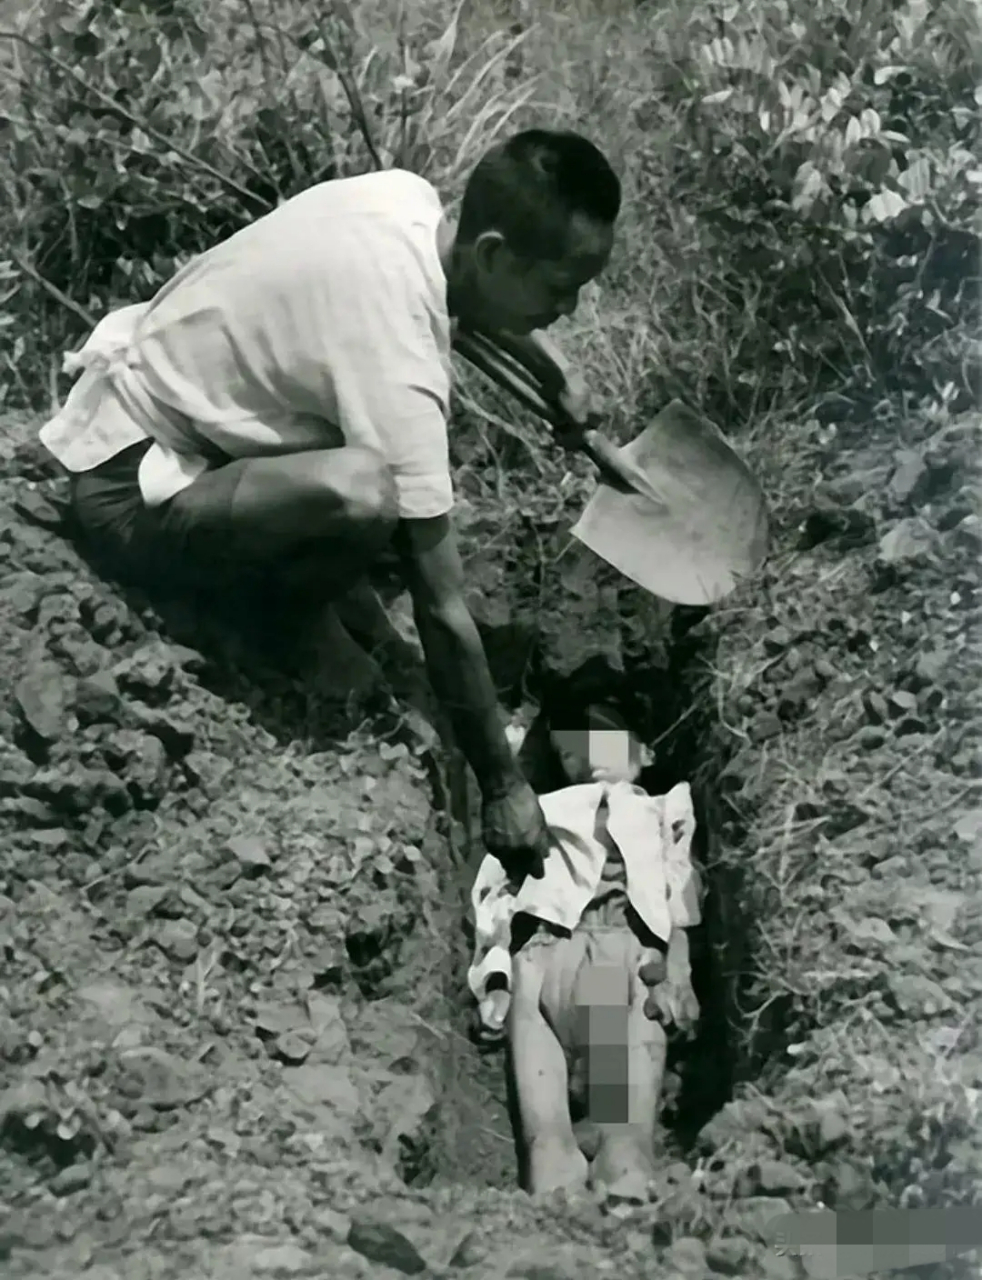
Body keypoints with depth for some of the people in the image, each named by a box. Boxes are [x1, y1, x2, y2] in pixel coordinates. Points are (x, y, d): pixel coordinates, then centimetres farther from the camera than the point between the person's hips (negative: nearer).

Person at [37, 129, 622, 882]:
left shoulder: (409, 198, -9)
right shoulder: (398, 368, -31)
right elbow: (443, 611, -25)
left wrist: (552, 365, 12)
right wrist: (503, 786, -16)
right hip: (131, 488, -9)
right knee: (361, 492, -33)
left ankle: (333, 580, 13)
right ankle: (337, 600, 0)